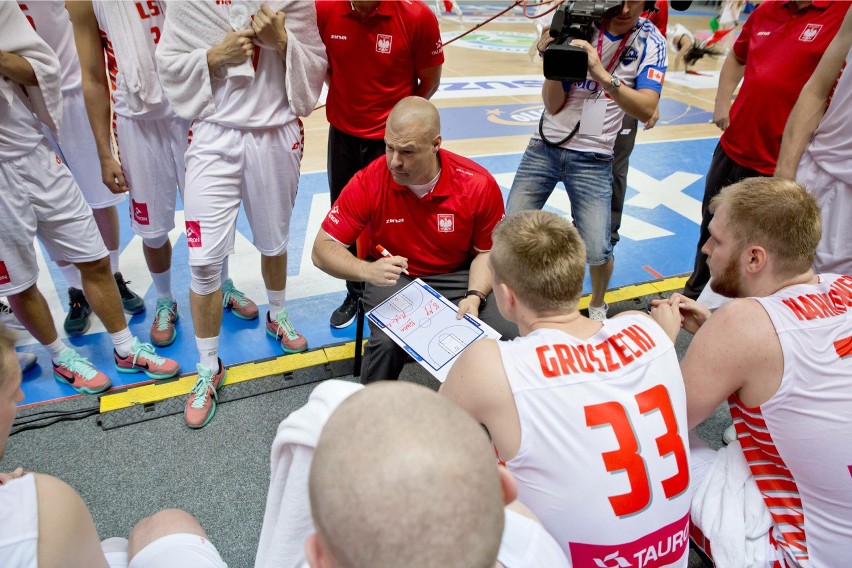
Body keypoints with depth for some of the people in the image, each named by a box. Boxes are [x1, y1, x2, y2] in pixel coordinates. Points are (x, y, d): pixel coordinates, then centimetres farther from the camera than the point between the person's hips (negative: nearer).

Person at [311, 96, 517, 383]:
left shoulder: (479, 184, -16)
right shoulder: (368, 183, -18)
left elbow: (488, 252, -1)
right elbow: (322, 250, -14)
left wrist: (475, 296, -19)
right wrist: (367, 270, -33)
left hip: (459, 276, 1)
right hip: (393, 276, -1)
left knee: (508, 334, -21)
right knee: (388, 342, -30)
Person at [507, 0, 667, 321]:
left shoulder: (650, 41, -4)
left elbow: (647, 110, -20)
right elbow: (553, 105, -6)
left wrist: (603, 75, -33)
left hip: (593, 160, -1)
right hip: (545, 146, 2)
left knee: (598, 252, -9)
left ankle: (597, 304, 24)